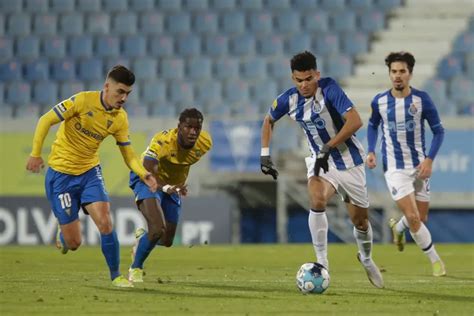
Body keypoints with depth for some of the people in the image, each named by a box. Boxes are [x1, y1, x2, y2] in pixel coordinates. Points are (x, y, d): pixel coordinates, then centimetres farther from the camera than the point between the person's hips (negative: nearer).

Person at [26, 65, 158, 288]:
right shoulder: (83, 101, -18)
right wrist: (35, 154, -20)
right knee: (74, 242, -4)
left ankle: (115, 275, -1)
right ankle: (63, 233, 34)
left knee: (105, 222, -17)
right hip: (61, 173, -4)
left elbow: (128, 154, 0)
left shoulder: (120, 118, -4)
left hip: (90, 172, 4)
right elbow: (46, 120, -15)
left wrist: (144, 174, -19)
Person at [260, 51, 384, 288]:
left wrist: (328, 148, -34)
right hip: (320, 161, 2)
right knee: (317, 200, -30)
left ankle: (366, 259, 42)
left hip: (348, 160, -2)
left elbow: (355, 121, -33)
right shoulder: (288, 100, -9)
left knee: (361, 221, 8)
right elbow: (269, 120, 12)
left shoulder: (329, 89, -23)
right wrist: (265, 154, 3)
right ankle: (322, 264, -21)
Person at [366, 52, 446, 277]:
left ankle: (398, 227, 46)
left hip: (419, 165, 2)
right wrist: (371, 152, 0)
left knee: (421, 218, 11)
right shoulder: (379, 101, -5)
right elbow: (372, 126, 14)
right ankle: (435, 261, 4)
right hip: (395, 168, -2)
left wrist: (430, 159, -14)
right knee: (413, 218, -14)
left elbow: (438, 131, -2)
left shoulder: (422, 99, -9)